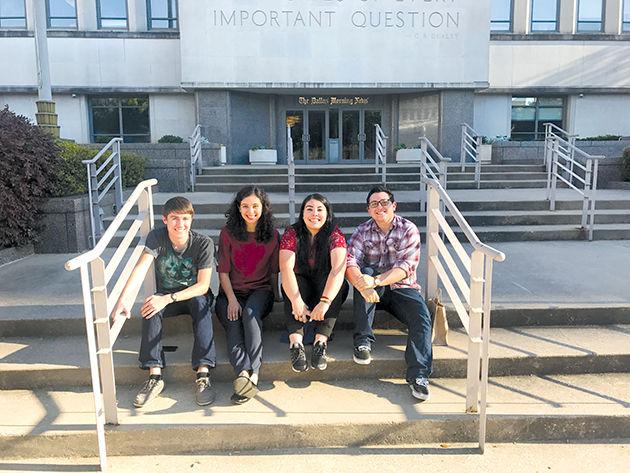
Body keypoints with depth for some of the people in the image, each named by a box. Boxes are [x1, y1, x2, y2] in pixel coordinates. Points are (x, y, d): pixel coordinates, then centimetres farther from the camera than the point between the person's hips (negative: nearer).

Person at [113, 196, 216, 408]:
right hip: (166, 296, 2)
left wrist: (168, 299, -34)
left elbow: (203, 285, -22)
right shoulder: (157, 237, -13)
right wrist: (124, 299, -46)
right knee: (150, 307, -30)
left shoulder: (203, 243, -18)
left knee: (200, 303, -36)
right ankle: (155, 376, -28)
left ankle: (203, 374, -40)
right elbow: (141, 268, -29)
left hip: (195, 296, -2)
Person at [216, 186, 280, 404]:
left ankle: (251, 374, -45)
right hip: (231, 292, 1)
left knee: (250, 314, -34)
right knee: (233, 324, -30)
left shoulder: (272, 235, 4)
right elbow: (223, 271, 0)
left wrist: (275, 295, 7)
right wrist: (232, 300, -11)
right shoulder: (228, 233, 1)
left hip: (260, 290, -1)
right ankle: (245, 373, -50)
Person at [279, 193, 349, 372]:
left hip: (327, 287, 0)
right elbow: (286, 268, -23)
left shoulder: (335, 235, -11)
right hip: (301, 286, 1)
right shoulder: (292, 233, -9)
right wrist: (296, 301, -38)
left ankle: (321, 342, -40)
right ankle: (295, 342, -43)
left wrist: (325, 301, -41)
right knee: (291, 283, -30)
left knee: (336, 282, -31)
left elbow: (339, 268, -27)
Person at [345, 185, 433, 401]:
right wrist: (363, 286, -38)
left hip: (402, 287, -1)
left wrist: (375, 281, -35)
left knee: (422, 318, -27)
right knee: (364, 272, -30)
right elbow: (350, 263, -16)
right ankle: (363, 340, -27)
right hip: (374, 290, 1)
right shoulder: (363, 231, 1)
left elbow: (406, 267, -18)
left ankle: (418, 375, -28)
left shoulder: (408, 229, -5)